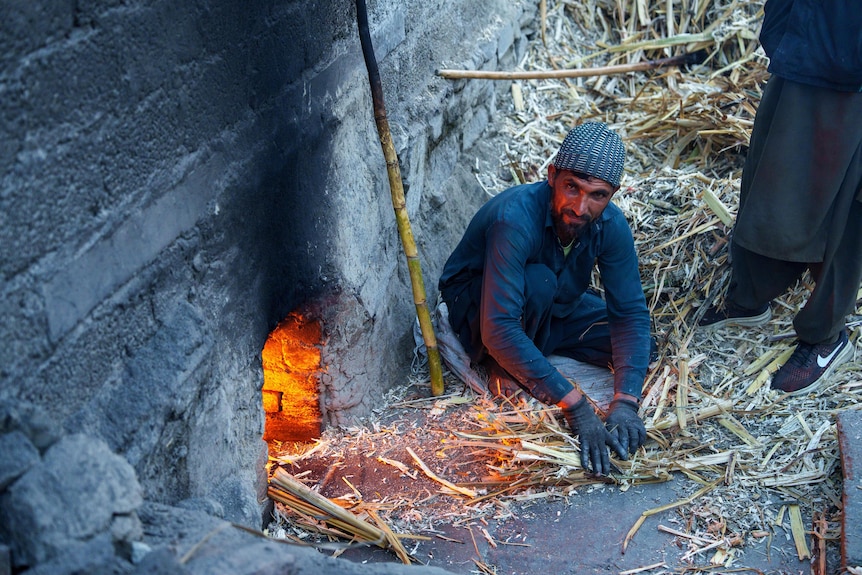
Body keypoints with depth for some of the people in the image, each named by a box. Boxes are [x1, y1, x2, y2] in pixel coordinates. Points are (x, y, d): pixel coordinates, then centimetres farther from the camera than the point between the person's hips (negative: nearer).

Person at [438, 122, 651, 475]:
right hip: (474, 306, -5)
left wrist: (625, 403, -34)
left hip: (556, 307, 6)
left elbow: (631, 313, -19)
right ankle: (503, 370, -11)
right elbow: (498, 330, -43)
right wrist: (574, 407, -45)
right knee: (537, 281, -37)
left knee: (642, 343, -12)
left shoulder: (611, 225, -22)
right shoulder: (515, 218, -39)